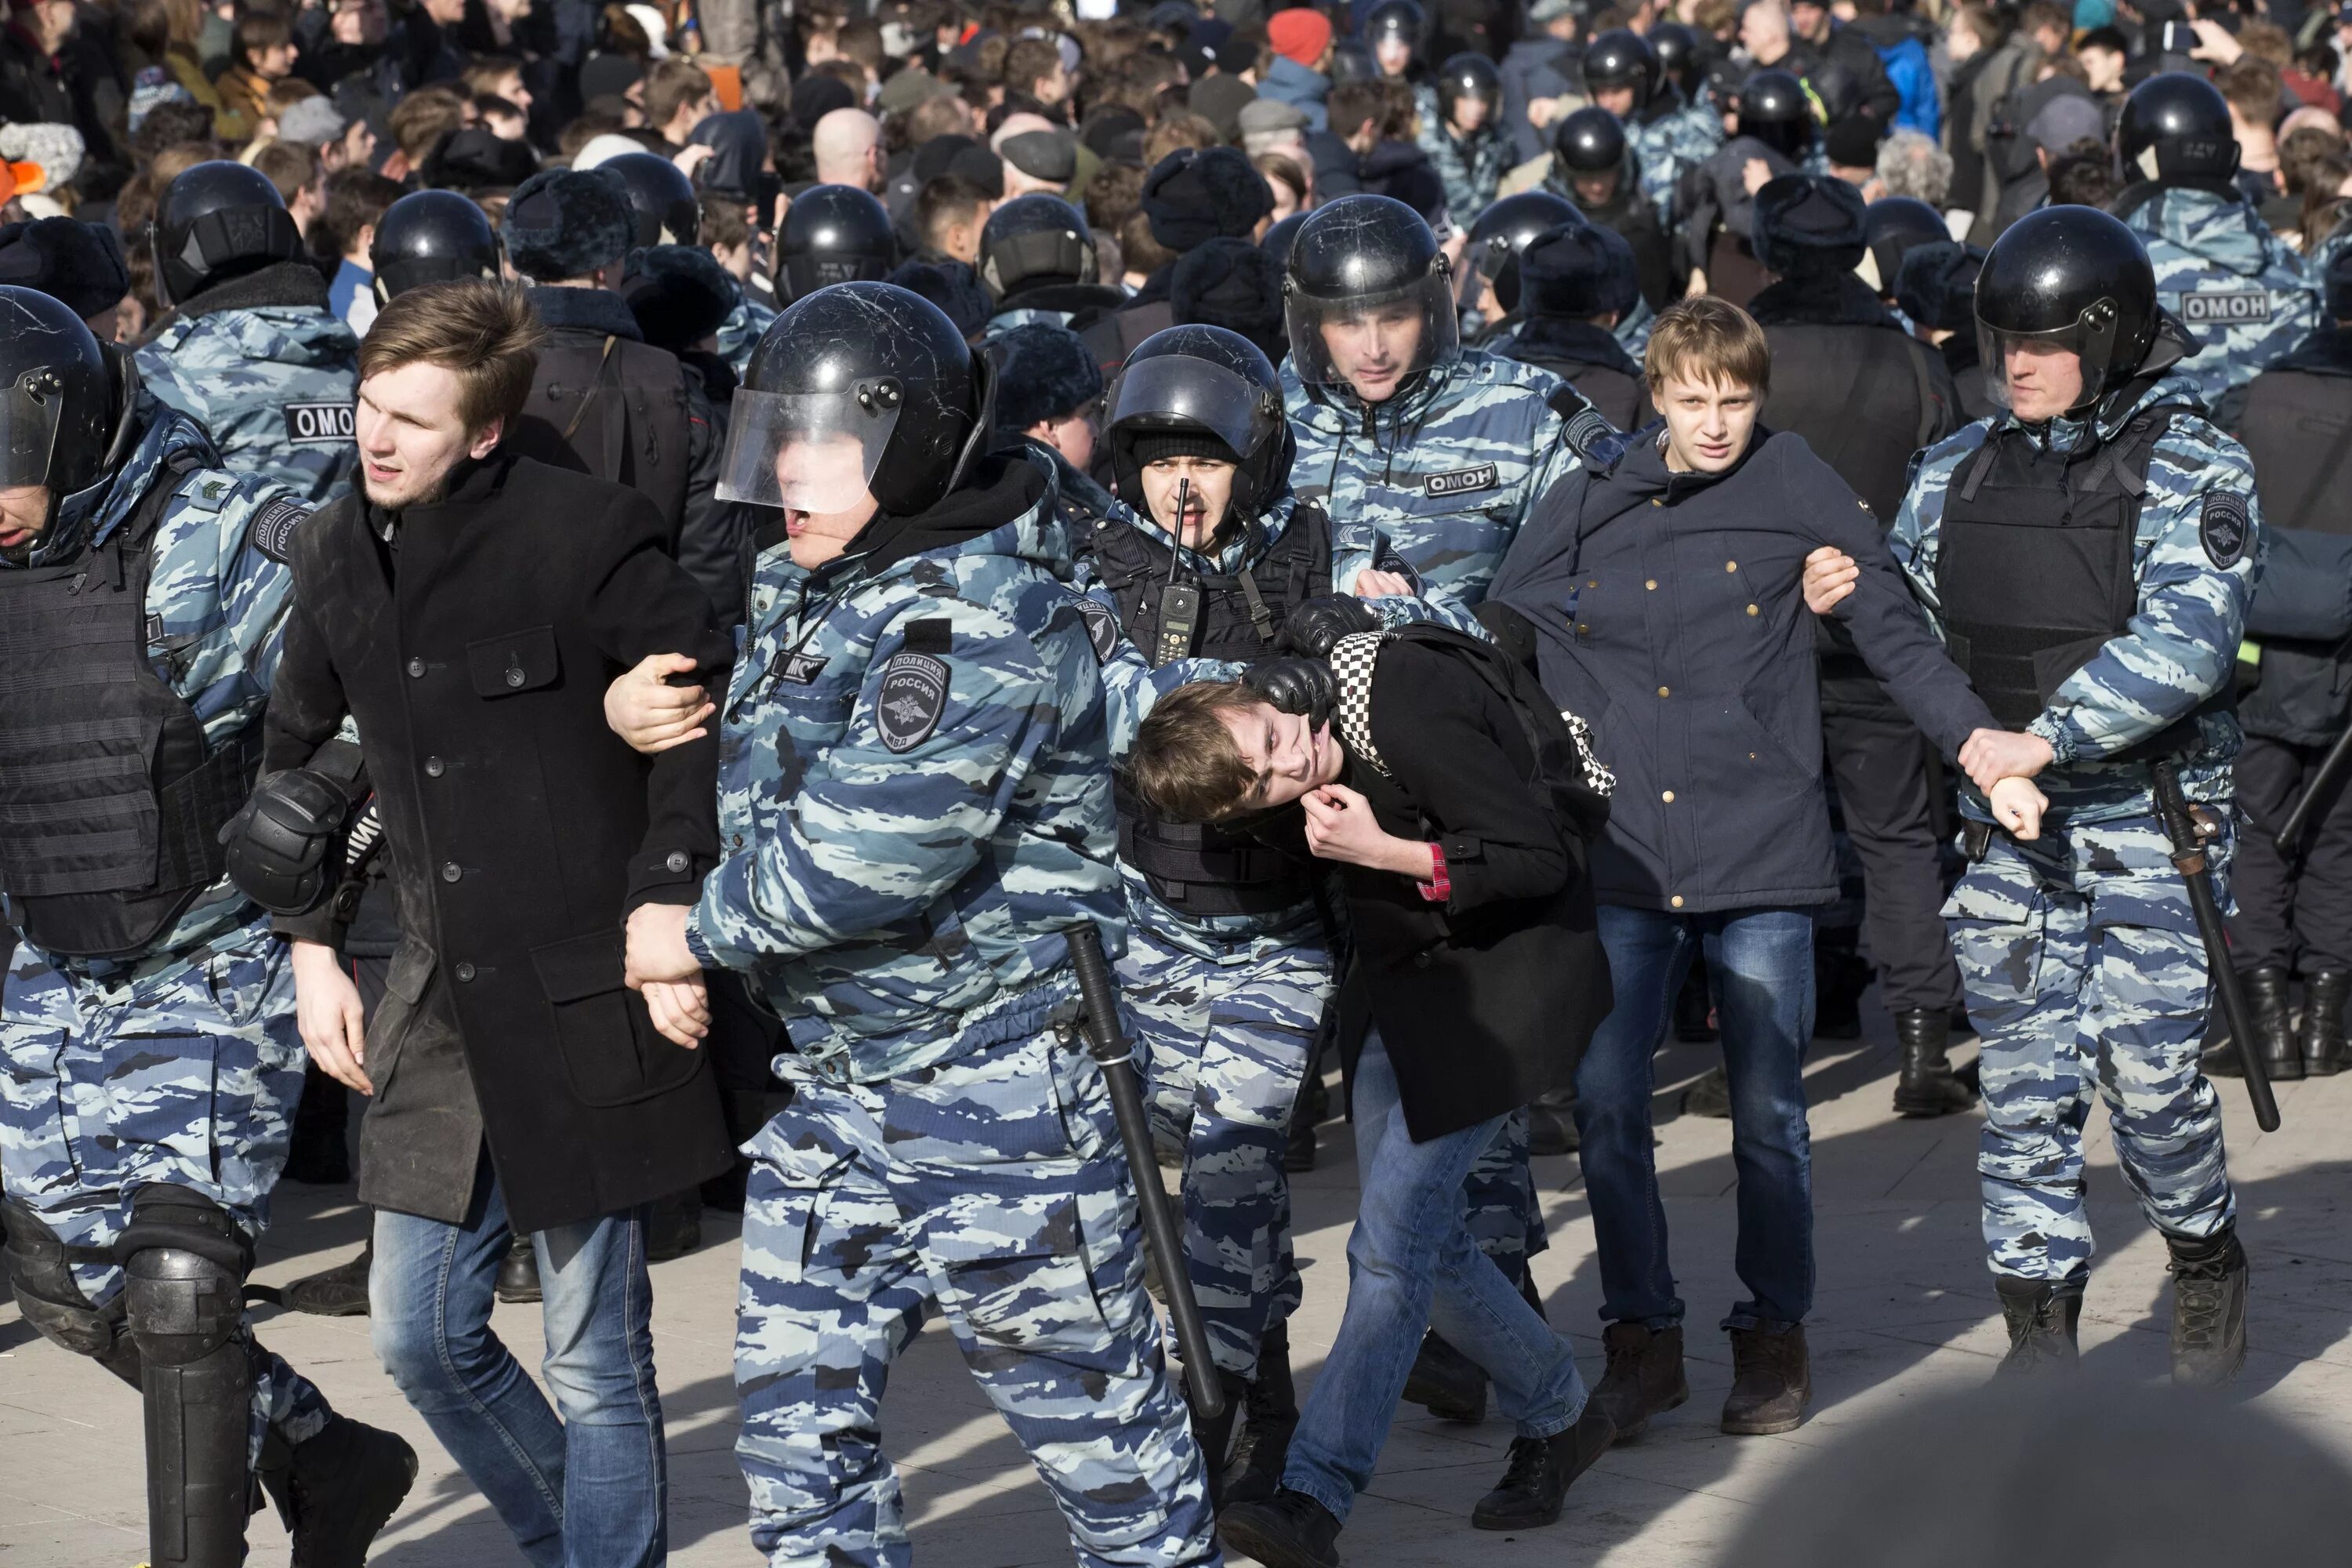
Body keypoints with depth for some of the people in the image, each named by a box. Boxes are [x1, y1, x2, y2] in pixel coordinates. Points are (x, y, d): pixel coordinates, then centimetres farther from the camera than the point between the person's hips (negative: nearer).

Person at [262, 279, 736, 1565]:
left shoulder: (581, 531, -13)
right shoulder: (335, 557, 6)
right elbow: (293, 755, 20)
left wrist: (669, 902, -14)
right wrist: (310, 947, 14)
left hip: (581, 1008, -6)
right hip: (441, 1011, 7)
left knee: (595, 1361, 1)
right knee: (421, 1335, 12)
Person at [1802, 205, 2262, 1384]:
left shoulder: (2191, 469, -8)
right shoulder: (1962, 468, 8)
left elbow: (2183, 644, -20)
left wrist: (2047, 737, -27)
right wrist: (1841, 599, -6)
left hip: (2150, 817, -4)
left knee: (2147, 1068, -6)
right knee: (2022, 1081, 3)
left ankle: (2205, 1258, 22)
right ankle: (2041, 1325, 12)